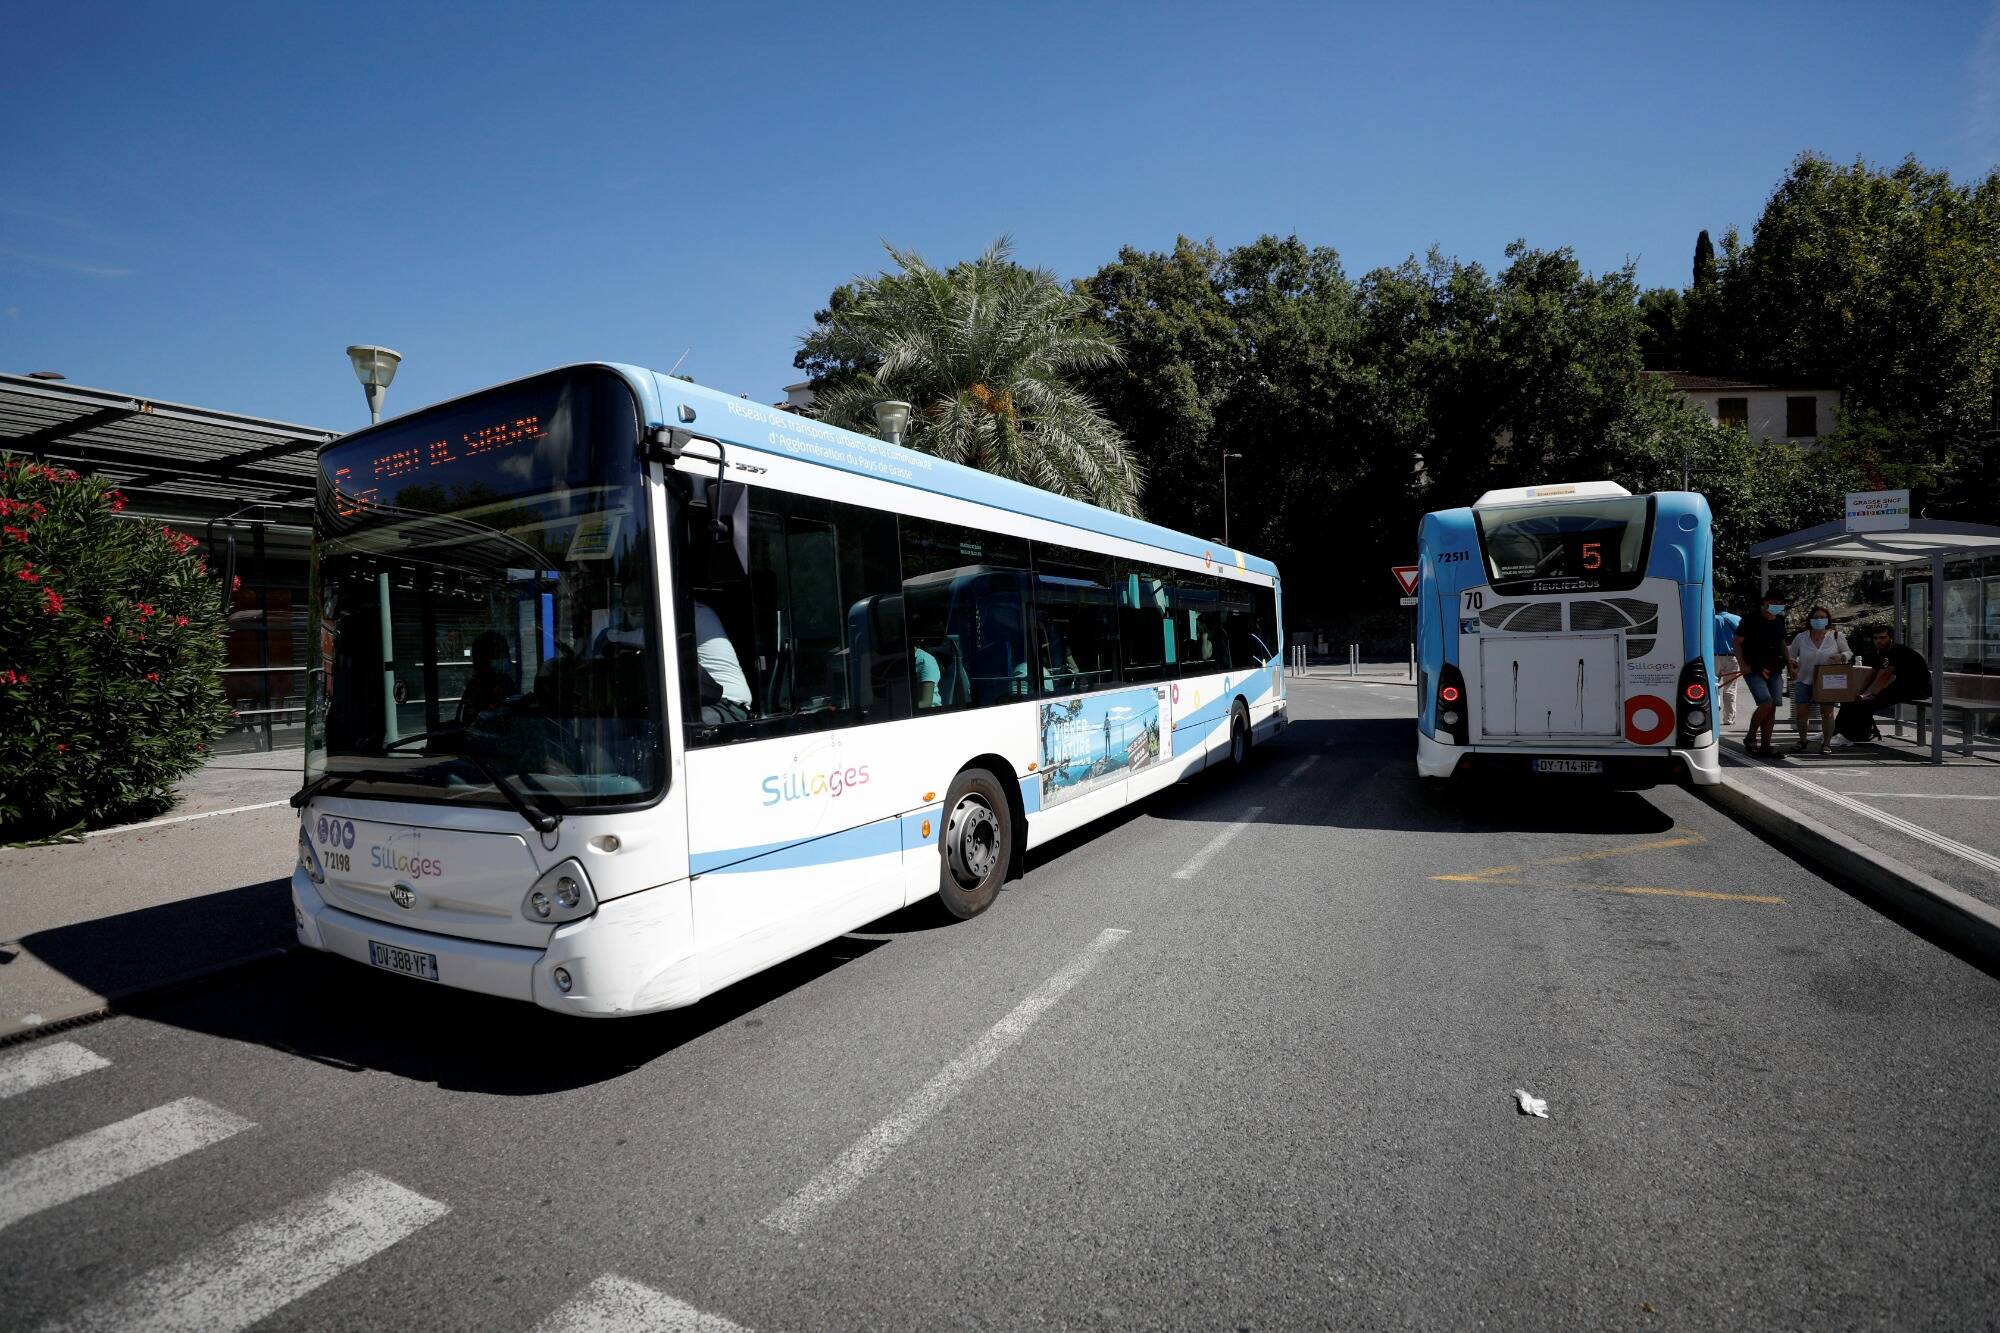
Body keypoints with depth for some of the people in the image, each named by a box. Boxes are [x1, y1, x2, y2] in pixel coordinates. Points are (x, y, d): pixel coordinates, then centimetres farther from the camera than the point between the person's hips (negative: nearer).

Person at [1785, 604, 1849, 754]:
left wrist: (1841, 657, -14)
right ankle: (1802, 740, 20)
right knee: (1800, 712, 0)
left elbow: (1847, 653, 8)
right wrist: (1792, 665, -8)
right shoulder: (1801, 637, 2)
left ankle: (1825, 743, 13)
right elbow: (1791, 655, 12)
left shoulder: (1836, 636, 0)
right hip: (1804, 680, 1)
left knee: (1827, 712, 1)